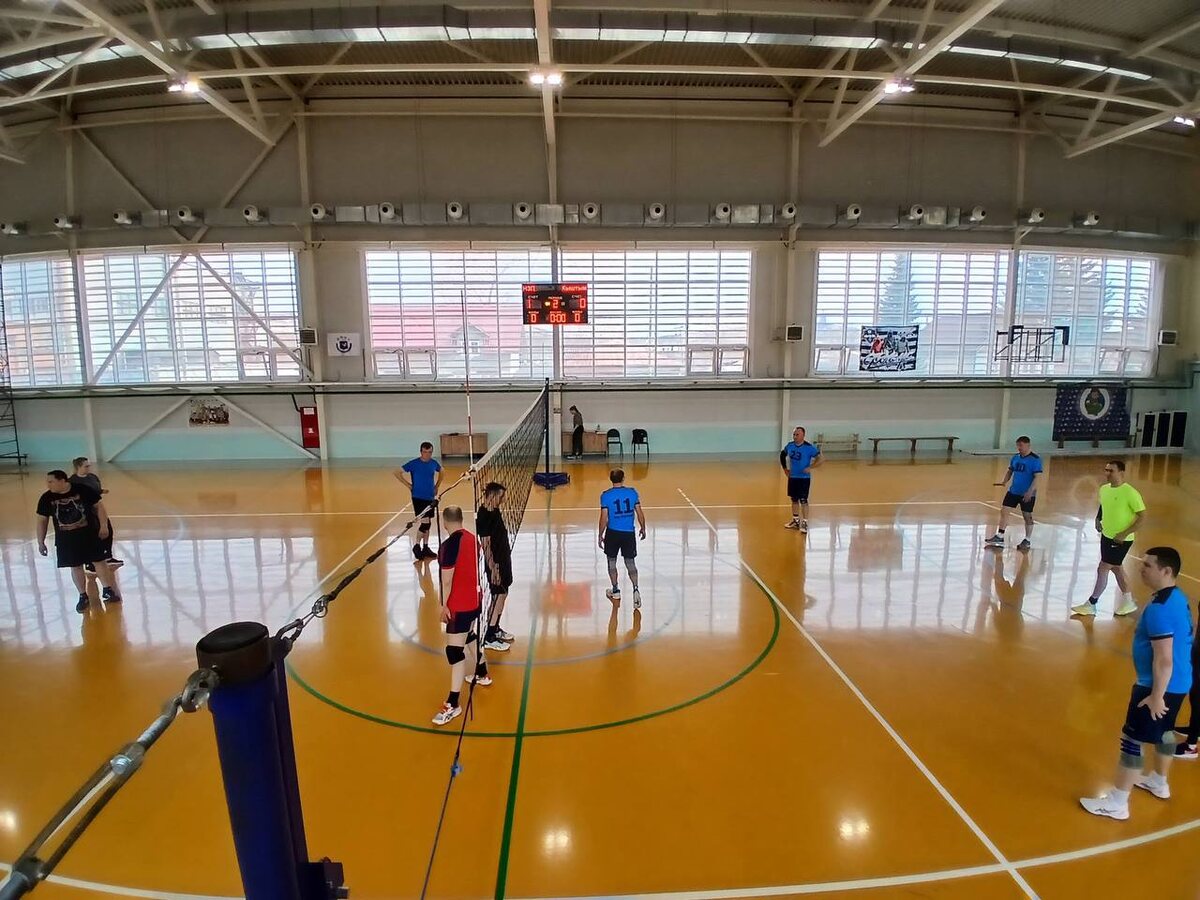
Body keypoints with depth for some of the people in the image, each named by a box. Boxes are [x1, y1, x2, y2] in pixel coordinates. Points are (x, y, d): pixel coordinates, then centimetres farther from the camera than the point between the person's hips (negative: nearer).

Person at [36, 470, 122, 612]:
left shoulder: (83, 490, -12)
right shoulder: (46, 498, -5)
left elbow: (99, 506, -4)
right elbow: (42, 520, 4)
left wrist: (103, 526, -10)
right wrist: (41, 542, 5)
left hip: (89, 534, -2)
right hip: (66, 539, 2)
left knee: (99, 561, 4)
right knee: (75, 567, 7)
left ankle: (108, 591, 17)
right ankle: (83, 597, 20)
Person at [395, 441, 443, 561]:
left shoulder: (434, 463, 3)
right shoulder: (413, 464, -11)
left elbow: (441, 471, 24)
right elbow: (397, 472, -7)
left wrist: (437, 486, 14)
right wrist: (408, 485, -10)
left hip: (430, 497, 5)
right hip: (418, 497, -5)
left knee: (427, 523, 11)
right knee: (424, 522, -12)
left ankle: (425, 548, 21)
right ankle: (416, 545, 6)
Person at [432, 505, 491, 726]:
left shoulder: (448, 545, -21)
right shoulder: (471, 538, 2)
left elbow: (447, 580, -19)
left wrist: (444, 605, -10)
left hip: (459, 605, -9)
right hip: (474, 599, 9)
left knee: (455, 650, -6)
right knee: (469, 636, 28)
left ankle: (453, 705, -3)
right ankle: (482, 674, 48)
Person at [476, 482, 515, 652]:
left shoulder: (495, 511, 6)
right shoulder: (484, 516, -22)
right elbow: (486, 544, -22)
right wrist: (493, 567, -22)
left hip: (504, 558, 9)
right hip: (495, 562, -9)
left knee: (502, 594, 16)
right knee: (498, 596, -4)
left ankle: (496, 629, 30)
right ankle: (488, 638, 4)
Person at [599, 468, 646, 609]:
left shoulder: (606, 495, -9)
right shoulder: (632, 492, -3)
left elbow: (604, 518, -9)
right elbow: (640, 513, 0)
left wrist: (601, 535, 1)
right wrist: (643, 528, 14)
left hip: (613, 533, -1)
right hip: (629, 533, 1)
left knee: (611, 561, 17)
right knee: (630, 562, 9)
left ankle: (615, 590, 26)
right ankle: (635, 589, -9)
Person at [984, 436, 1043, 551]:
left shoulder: (1035, 459, -14)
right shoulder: (1015, 458, 5)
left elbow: (1037, 477, -17)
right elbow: (1010, 471, 15)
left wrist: (1030, 491, -25)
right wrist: (1004, 482, -3)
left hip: (1027, 494, -6)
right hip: (1013, 491, 6)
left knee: (1027, 516, 5)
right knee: (1004, 511, 3)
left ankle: (1027, 541, 18)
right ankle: (1000, 537, 11)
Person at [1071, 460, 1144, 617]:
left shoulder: (1130, 493, -21)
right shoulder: (1104, 489, 0)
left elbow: (1143, 516, -19)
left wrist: (1124, 534, -21)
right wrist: (1098, 519, 4)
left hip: (1121, 539, -8)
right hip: (1106, 535, 8)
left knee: (1102, 569, -4)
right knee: (1116, 568, 19)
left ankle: (1091, 604, 7)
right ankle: (1128, 601, 35)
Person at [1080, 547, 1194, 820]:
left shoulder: (1159, 609, -27)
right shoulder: (1178, 598, 5)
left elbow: (1164, 658, -28)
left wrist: (1156, 695, -20)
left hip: (1160, 686, -10)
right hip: (1179, 683, 10)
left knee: (1132, 739, -2)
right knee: (1164, 732, 27)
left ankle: (1117, 803, 6)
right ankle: (1159, 782, 48)